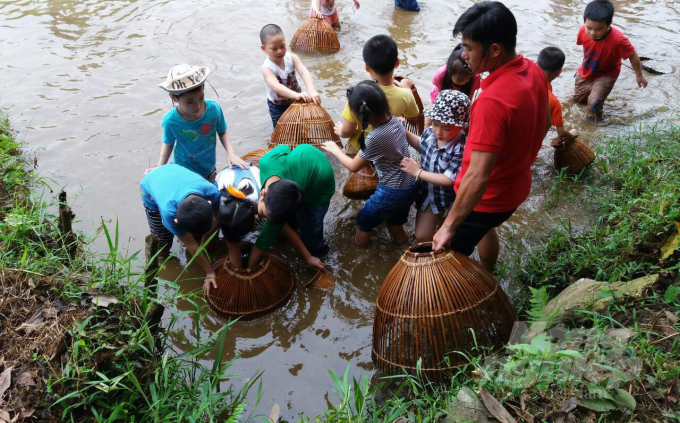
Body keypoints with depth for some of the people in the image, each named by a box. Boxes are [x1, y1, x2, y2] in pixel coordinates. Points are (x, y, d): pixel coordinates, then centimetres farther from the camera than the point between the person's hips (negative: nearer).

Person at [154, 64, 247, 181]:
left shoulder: (214, 109, -25)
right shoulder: (170, 120, -27)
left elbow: (222, 132, -8)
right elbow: (168, 143, -7)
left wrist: (231, 153, -22)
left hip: (209, 168, 3)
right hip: (184, 171, -3)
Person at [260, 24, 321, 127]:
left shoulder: (292, 57, -18)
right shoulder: (267, 67, -30)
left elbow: (305, 73, -32)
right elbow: (276, 87, -47)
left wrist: (312, 91, -52)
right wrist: (296, 95, -64)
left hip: (295, 101, 3)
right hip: (278, 106, -3)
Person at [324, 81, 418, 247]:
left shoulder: (375, 138, -30)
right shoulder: (394, 120, -8)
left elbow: (353, 166, -14)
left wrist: (335, 149, 4)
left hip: (392, 192, -6)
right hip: (410, 185, 6)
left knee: (363, 220, 20)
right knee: (394, 221, 30)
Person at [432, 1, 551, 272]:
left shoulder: (492, 101, -36)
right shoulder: (534, 71, -8)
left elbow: (477, 178, -36)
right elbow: (544, 125, 10)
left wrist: (449, 227, -28)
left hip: (488, 197, -9)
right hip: (516, 185, 9)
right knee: (485, 230, 35)